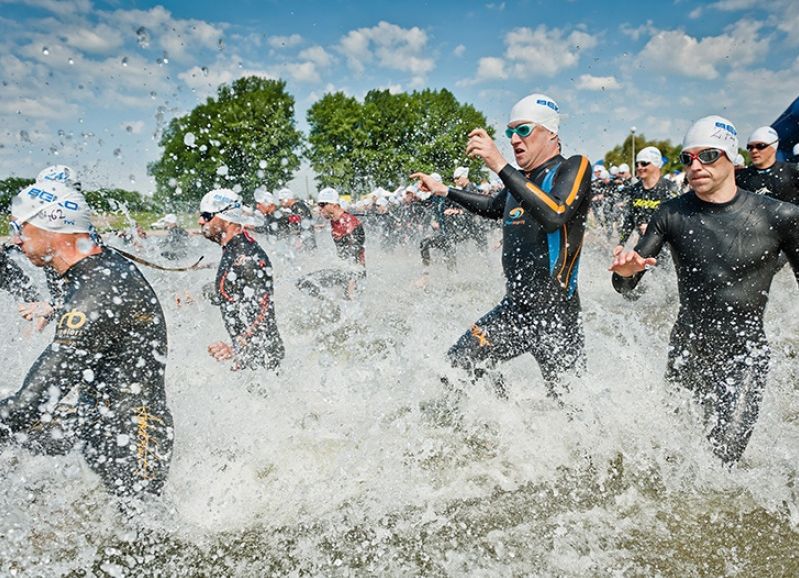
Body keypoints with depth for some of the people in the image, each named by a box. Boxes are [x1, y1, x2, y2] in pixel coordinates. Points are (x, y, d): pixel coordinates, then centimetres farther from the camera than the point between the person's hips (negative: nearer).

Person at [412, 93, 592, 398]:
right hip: (514, 307, 7)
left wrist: (500, 166, -29)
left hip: (556, 314, -6)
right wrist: (445, 191, 35)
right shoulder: (519, 179, 12)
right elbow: (494, 207, 34)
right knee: (455, 368, 3)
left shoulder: (574, 167, -8)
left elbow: (554, 215, -28)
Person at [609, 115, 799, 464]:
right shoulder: (672, 215, -4)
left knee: (722, 454, -12)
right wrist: (625, 270, -25)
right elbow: (625, 287, -2)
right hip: (686, 351, 3)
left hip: (743, 355, -2)